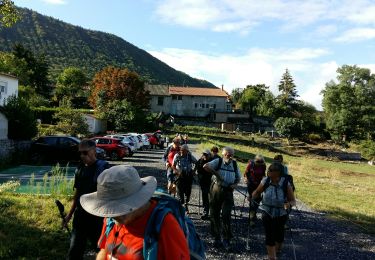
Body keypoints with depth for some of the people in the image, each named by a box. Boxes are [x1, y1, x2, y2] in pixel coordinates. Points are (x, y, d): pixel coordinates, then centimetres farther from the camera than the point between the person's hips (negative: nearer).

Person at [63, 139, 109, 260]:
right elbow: (77, 193, 14)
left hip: (97, 216, -5)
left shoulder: (103, 167, -14)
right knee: (75, 249, 12)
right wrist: (70, 214, 15)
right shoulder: (80, 169, 6)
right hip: (80, 215, 6)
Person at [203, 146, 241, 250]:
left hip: (228, 191, 1)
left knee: (226, 215, -5)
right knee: (214, 215, 7)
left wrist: (235, 184, 0)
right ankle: (217, 238, 23)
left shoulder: (234, 164, 7)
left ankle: (226, 240, 8)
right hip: (216, 190, -1)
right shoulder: (218, 161, -5)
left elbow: (238, 178, 20)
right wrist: (216, 173, -22)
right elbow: (205, 166, -22)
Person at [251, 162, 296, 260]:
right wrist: (251, 197, -17)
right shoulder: (265, 181, -15)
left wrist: (289, 204, -35)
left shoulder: (286, 184, -20)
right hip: (267, 213, 1)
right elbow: (257, 192, 3)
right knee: (269, 236, -1)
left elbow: (293, 201, -13)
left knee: (278, 233, 16)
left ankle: (277, 249, 49)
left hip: (281, 214, 0)